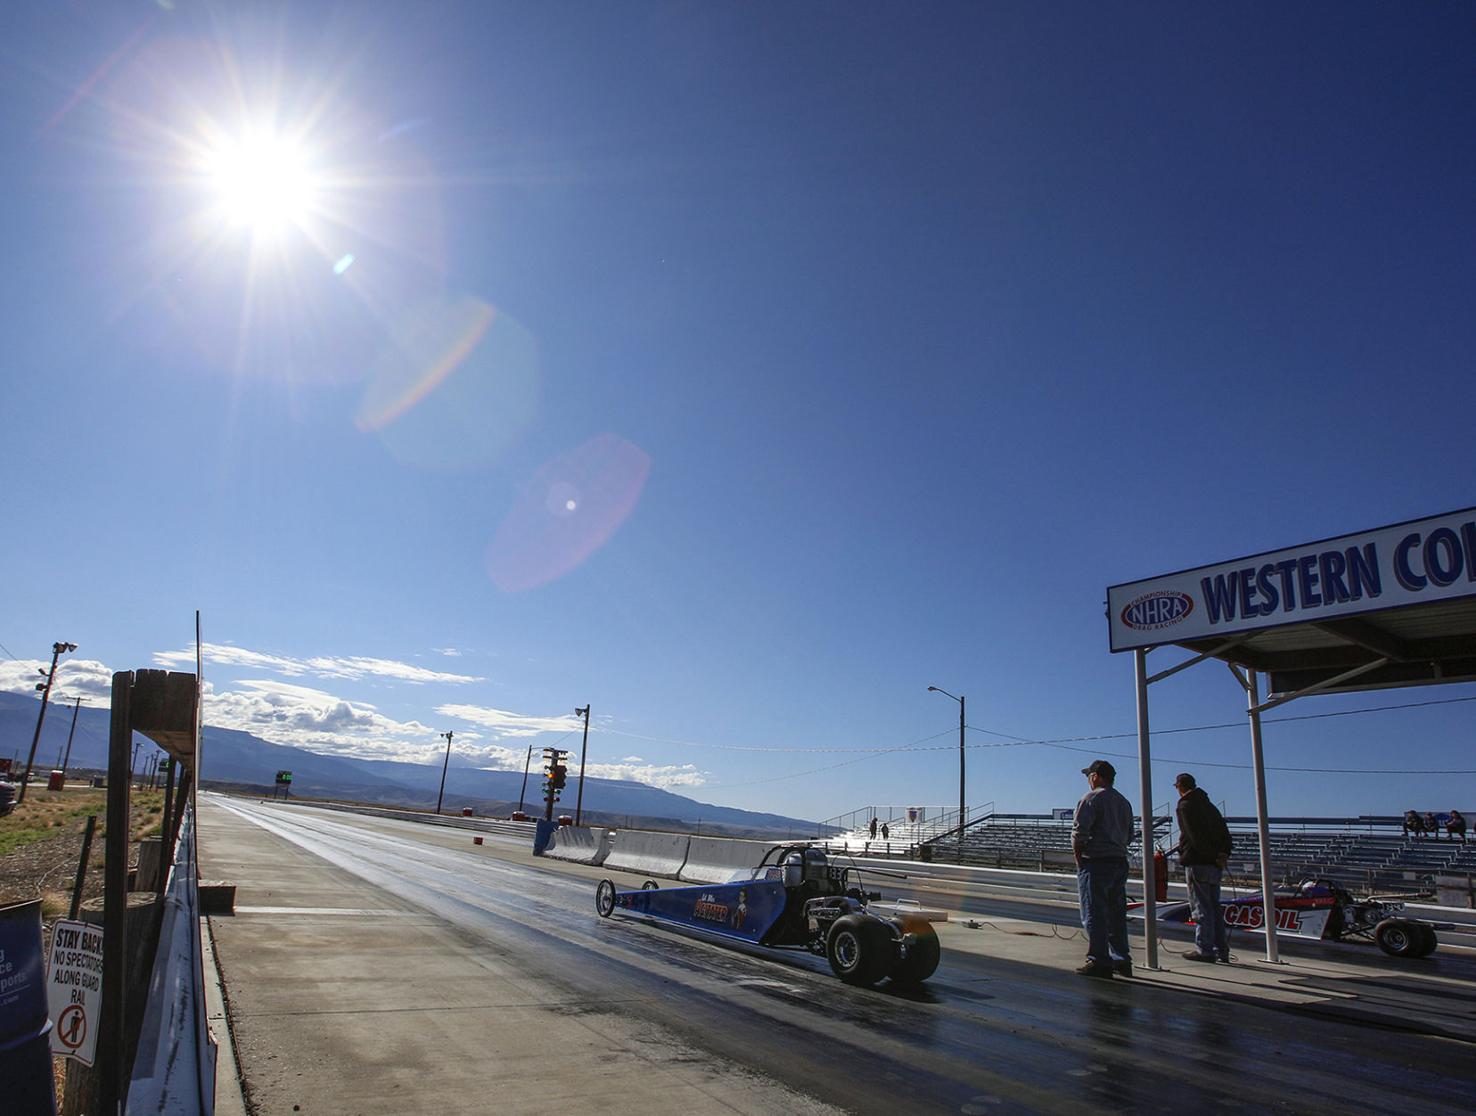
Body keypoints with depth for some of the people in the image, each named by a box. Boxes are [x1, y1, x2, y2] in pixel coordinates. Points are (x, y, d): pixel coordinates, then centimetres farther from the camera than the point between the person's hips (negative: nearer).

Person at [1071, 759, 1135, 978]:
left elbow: (1079, 831, -16)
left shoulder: (1092, 798, -10)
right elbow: (1129, 834, 20)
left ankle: (1100, 962, -2)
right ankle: (1121, 960, 17)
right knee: (1116, 914, 14)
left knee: (1094, 916, -3)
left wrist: (1078, 857, -5)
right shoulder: (1124, 802, 16)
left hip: (1095, 863, -8)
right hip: (1120, 862, 8)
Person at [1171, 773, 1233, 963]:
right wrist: (1223, 854, 4)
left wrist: (1214, 856, -13)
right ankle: (1221, 950, 13)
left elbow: (1196, 837, -17)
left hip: (1197, 862, -8)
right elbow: (1225, 833, 15)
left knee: (1200, 908, -4)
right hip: (1214, 865, 8)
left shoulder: (1185, 806, -6)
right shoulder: (1209, 805, 19)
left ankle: (1204, 949, -4)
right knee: (1214, 906, 13)